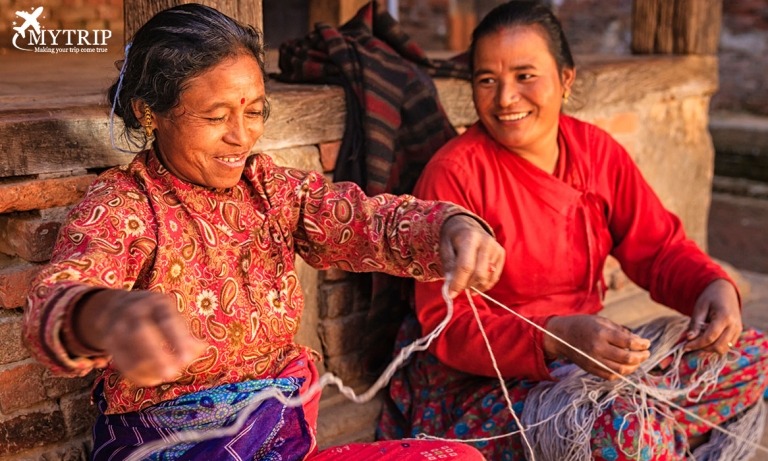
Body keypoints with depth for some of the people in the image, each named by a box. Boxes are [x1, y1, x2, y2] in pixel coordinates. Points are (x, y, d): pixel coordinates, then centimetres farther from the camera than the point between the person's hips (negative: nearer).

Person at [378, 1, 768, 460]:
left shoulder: (596, 150, 1)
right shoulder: (455, 173, -16)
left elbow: (658, 247, 8)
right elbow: (446, 326, -18)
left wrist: (714, 286, -14)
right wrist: (557, 337, -33)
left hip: (590, 352, 7)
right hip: (482, 381, -6)